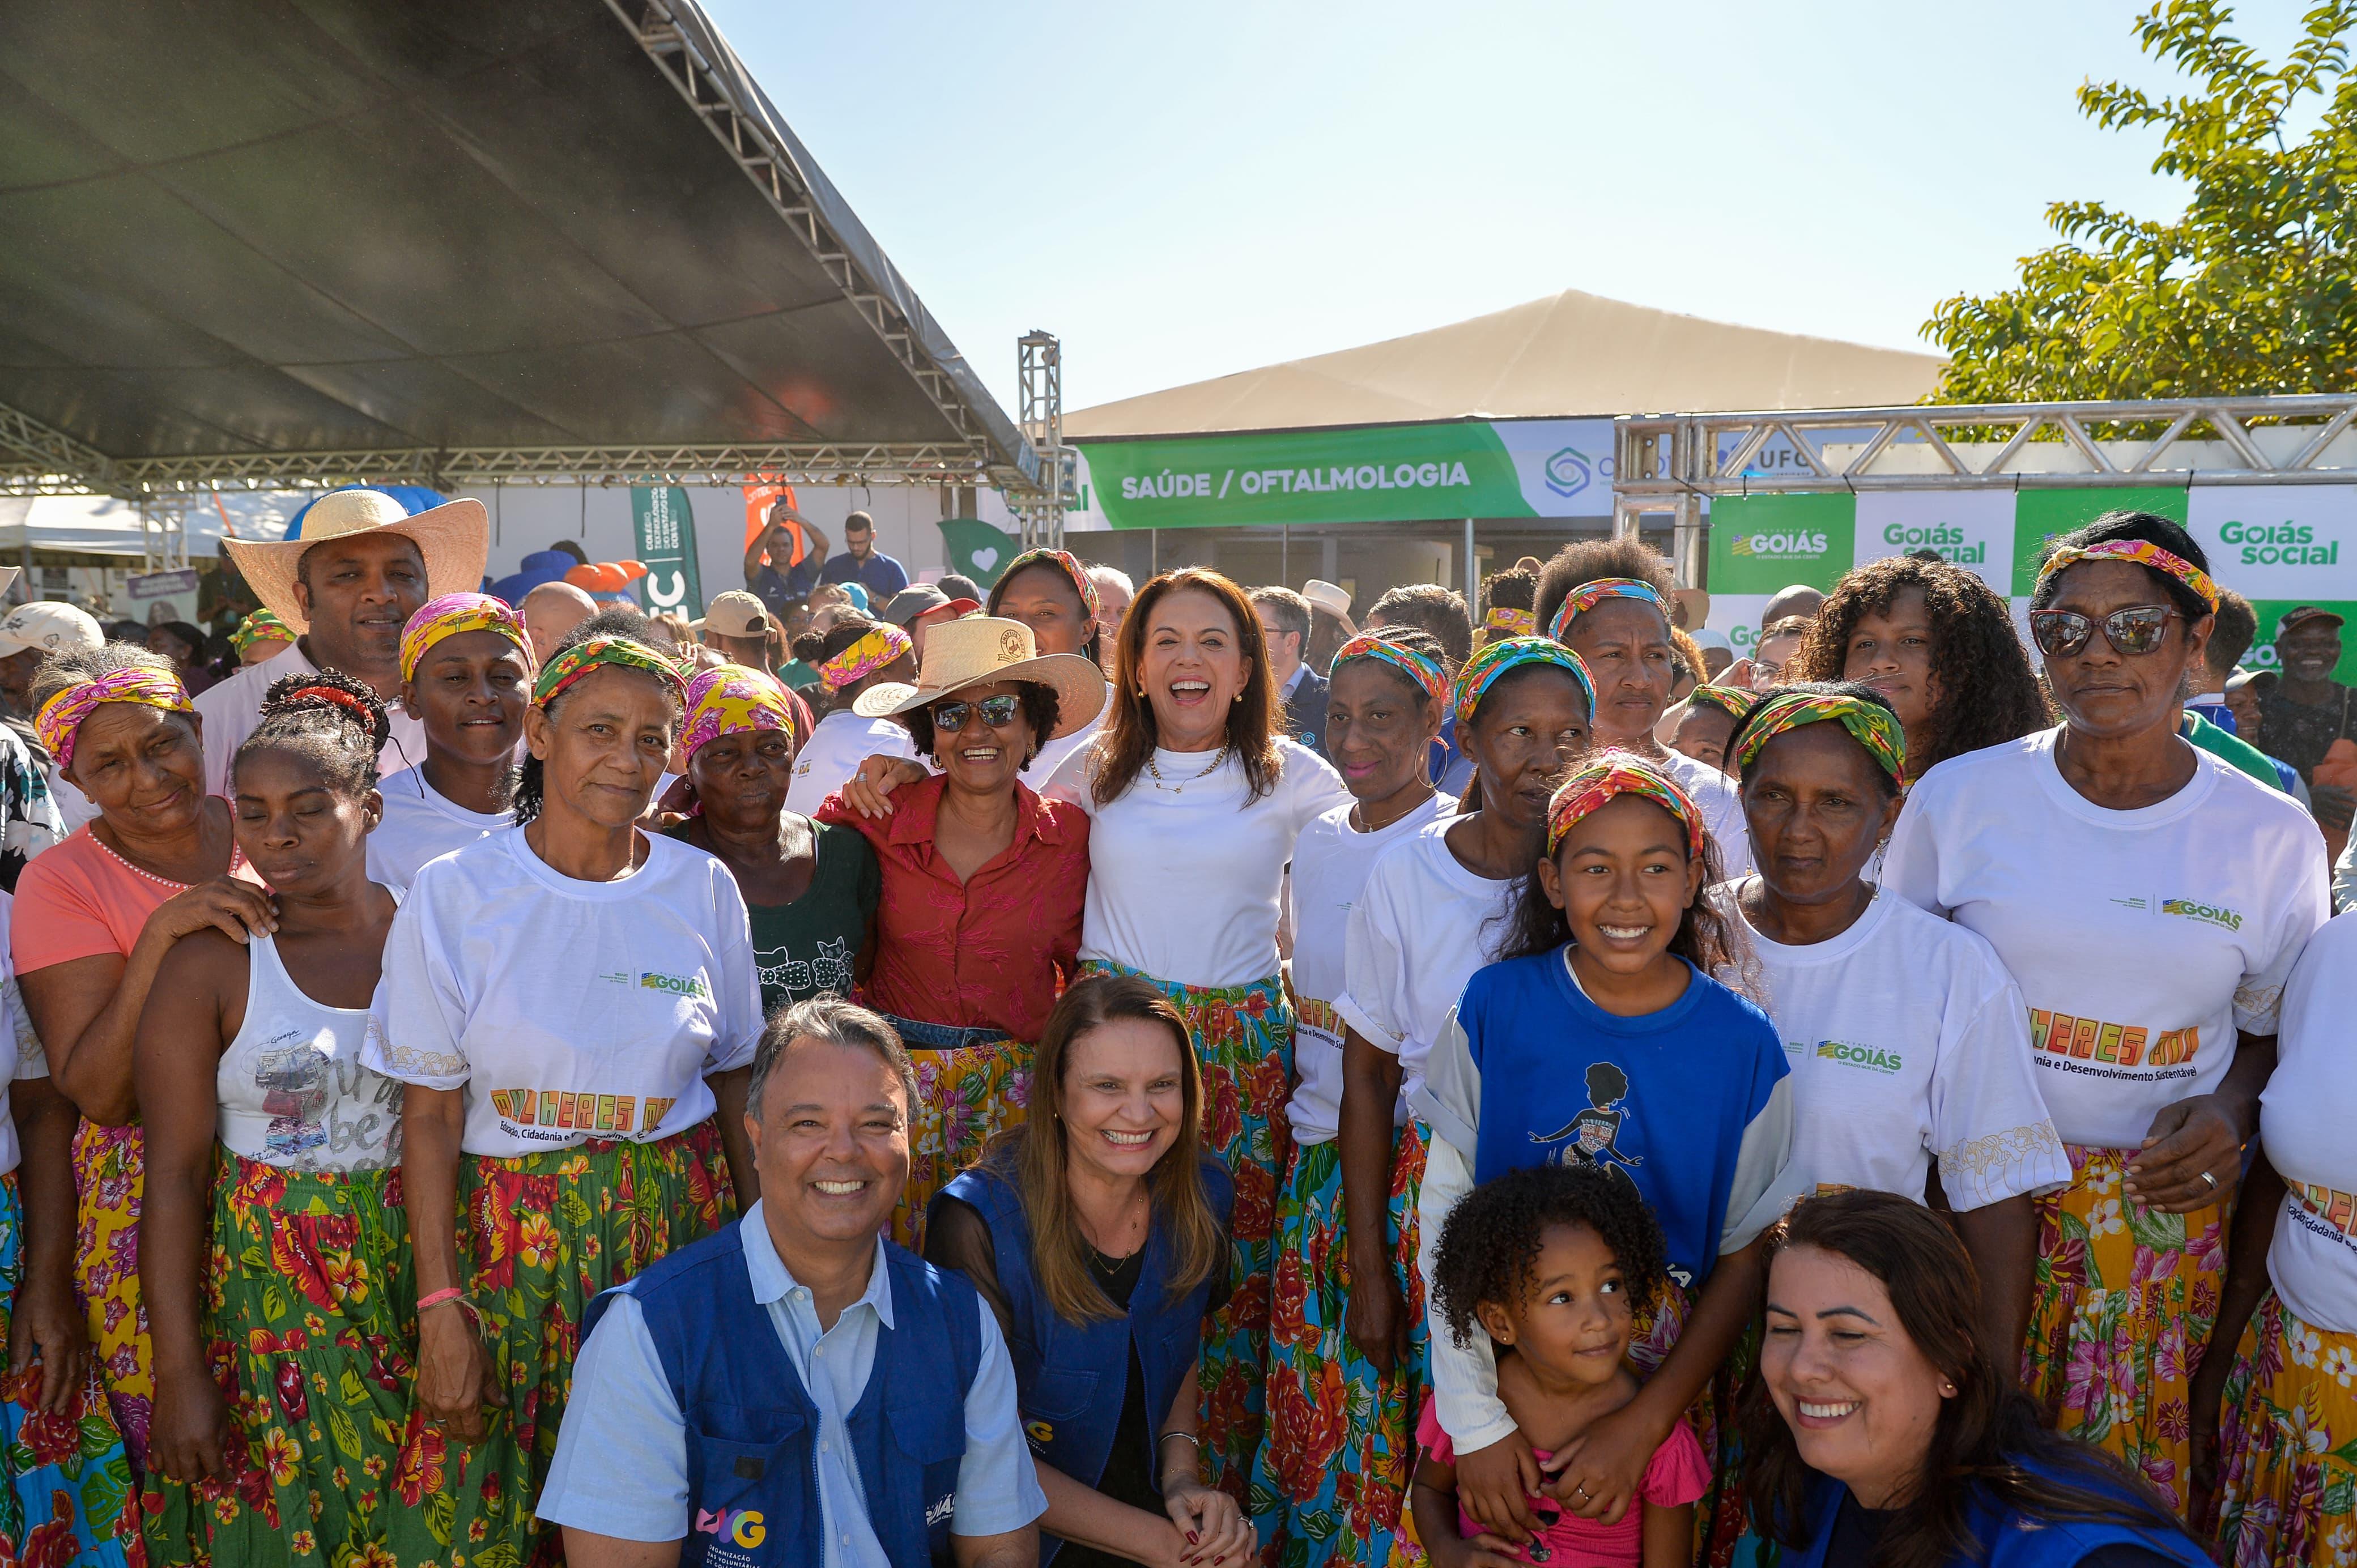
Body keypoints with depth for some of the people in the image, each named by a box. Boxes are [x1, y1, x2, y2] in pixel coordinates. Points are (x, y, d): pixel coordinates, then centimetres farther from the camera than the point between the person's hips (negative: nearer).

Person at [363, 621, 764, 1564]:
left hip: (680, 1221, 2)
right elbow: (430, 1114, -5)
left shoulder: (704, 890, 0)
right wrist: (439, 1302, -9)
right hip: (516, 1234, -1)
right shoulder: (453, 895, -6)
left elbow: (735, 1082, 6)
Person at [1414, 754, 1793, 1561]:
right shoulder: (1495, 1006, -12)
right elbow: (1445, 1204, -10)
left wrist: (1645, 1424, -16)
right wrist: (1476, 1420, -14)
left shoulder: (1744, 1045, -11)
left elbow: (1745, 1259, -6)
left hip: (1670, 1378, 0)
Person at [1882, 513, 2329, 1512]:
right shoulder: (1959, 796, -2)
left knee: (2129, 1456, 10)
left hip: (2164, 1208, 1)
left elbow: (2274, 1025, 12)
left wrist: (2231, 1111, -8)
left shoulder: (2271, 836, 0)